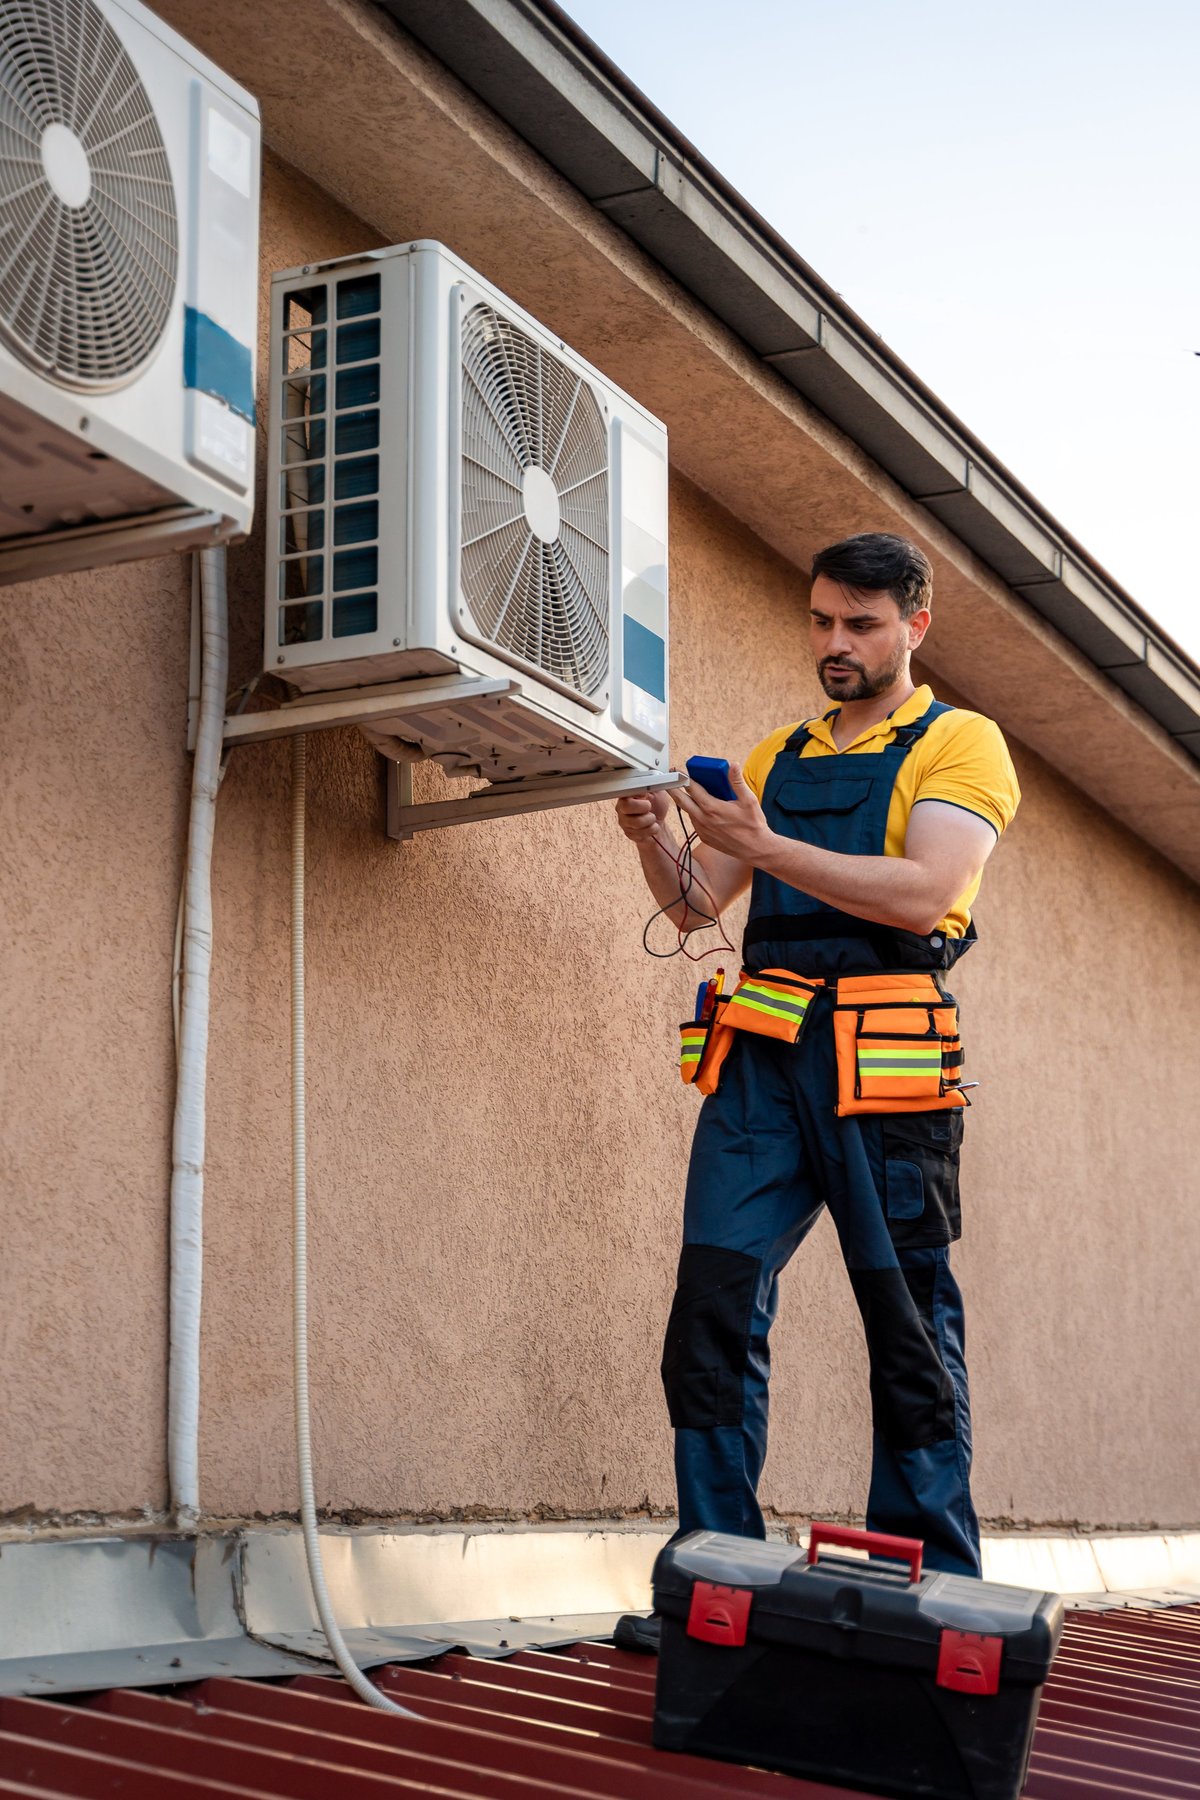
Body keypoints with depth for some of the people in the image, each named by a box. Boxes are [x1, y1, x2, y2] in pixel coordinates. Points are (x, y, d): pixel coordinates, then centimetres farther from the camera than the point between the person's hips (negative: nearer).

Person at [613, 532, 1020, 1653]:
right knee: (713, 1308, -5)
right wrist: (655, 841, -4)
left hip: (883, 1063, -4)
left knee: (911, 1331, -1)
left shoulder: (959, 745, 6)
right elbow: (694, 906, 17)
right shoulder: (776, 757, 22)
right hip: (762, 1056, 5)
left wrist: (769, 846, -19)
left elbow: (923, 894, -12)